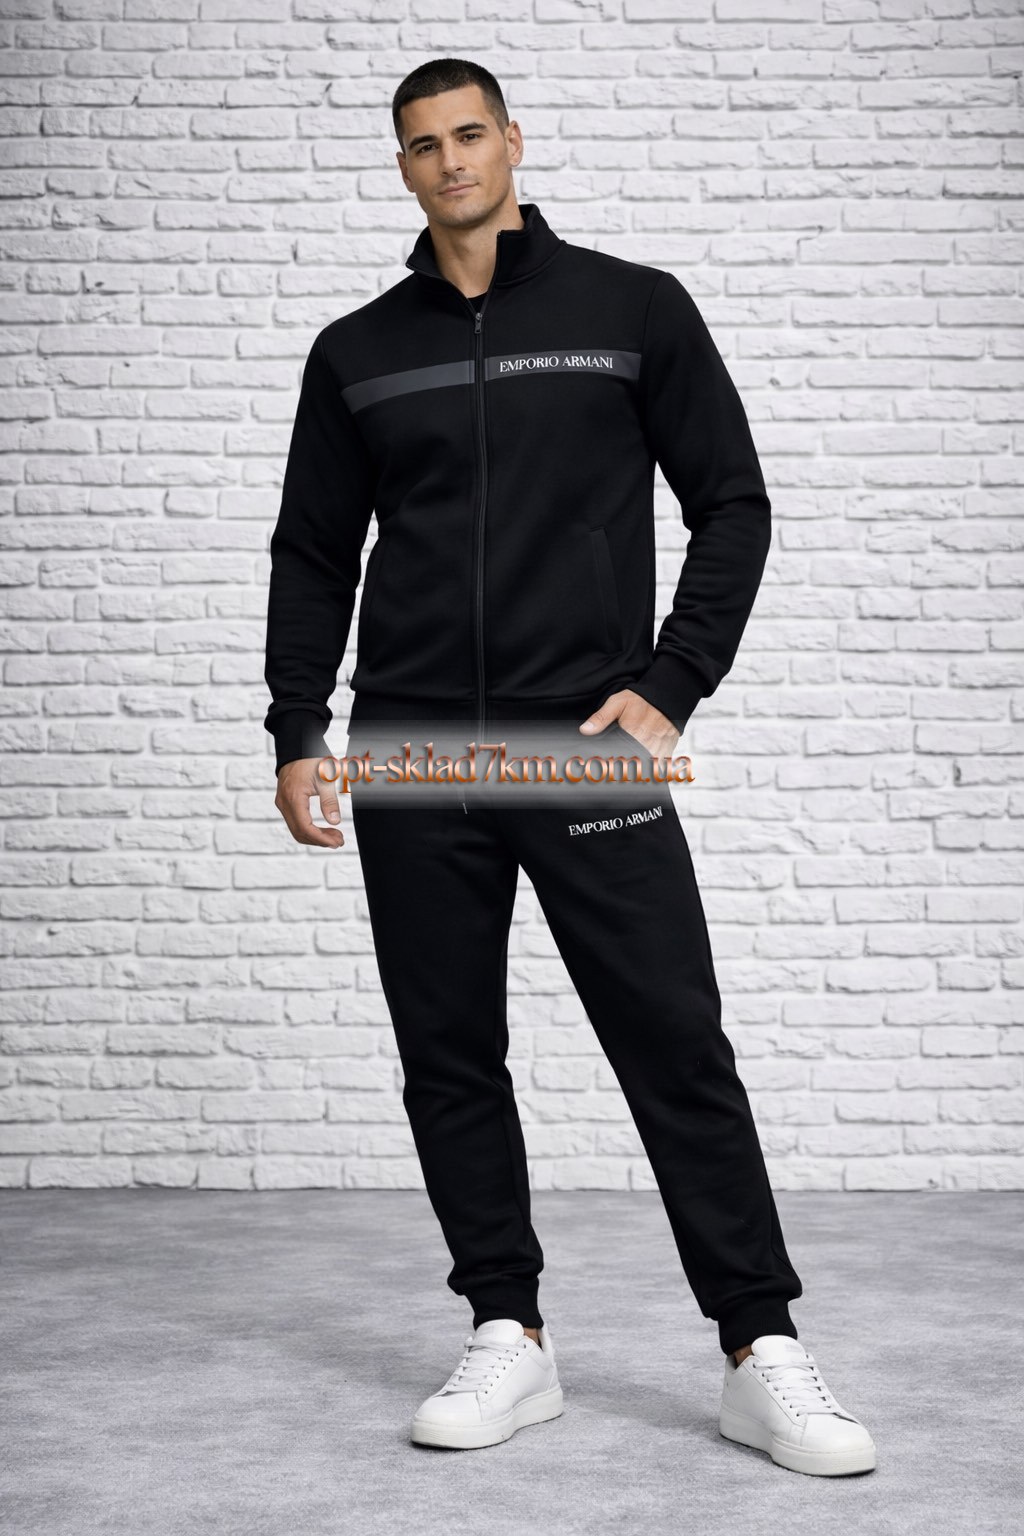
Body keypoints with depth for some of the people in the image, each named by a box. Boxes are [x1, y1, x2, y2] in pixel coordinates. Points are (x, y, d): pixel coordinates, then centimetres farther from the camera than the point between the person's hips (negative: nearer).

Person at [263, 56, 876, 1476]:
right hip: (414, 760, 3)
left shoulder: (635, 309, 4)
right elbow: (313, 558, 14)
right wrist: (297, 735, 5)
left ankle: (762, 1357, 2)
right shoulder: (356, 353, 11)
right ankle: (509, 1338, 19)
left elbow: (733, 506, 3)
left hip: (590, 745, -3)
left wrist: (671, 686, -7)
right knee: (450, 1057, 6)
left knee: (676, 1043, -5)